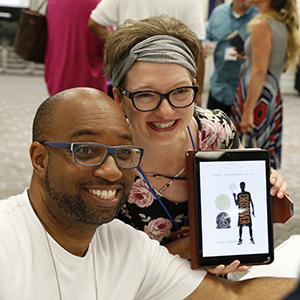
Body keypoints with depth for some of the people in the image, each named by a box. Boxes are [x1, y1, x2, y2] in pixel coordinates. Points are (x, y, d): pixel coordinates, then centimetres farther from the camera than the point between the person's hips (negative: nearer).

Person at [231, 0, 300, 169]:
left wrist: (247, 111, -20)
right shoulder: (285, 25, 9)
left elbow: (259, 71, -19)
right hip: (273, 96, 9)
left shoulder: (262, 25, -15)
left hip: (256, 95, -9)